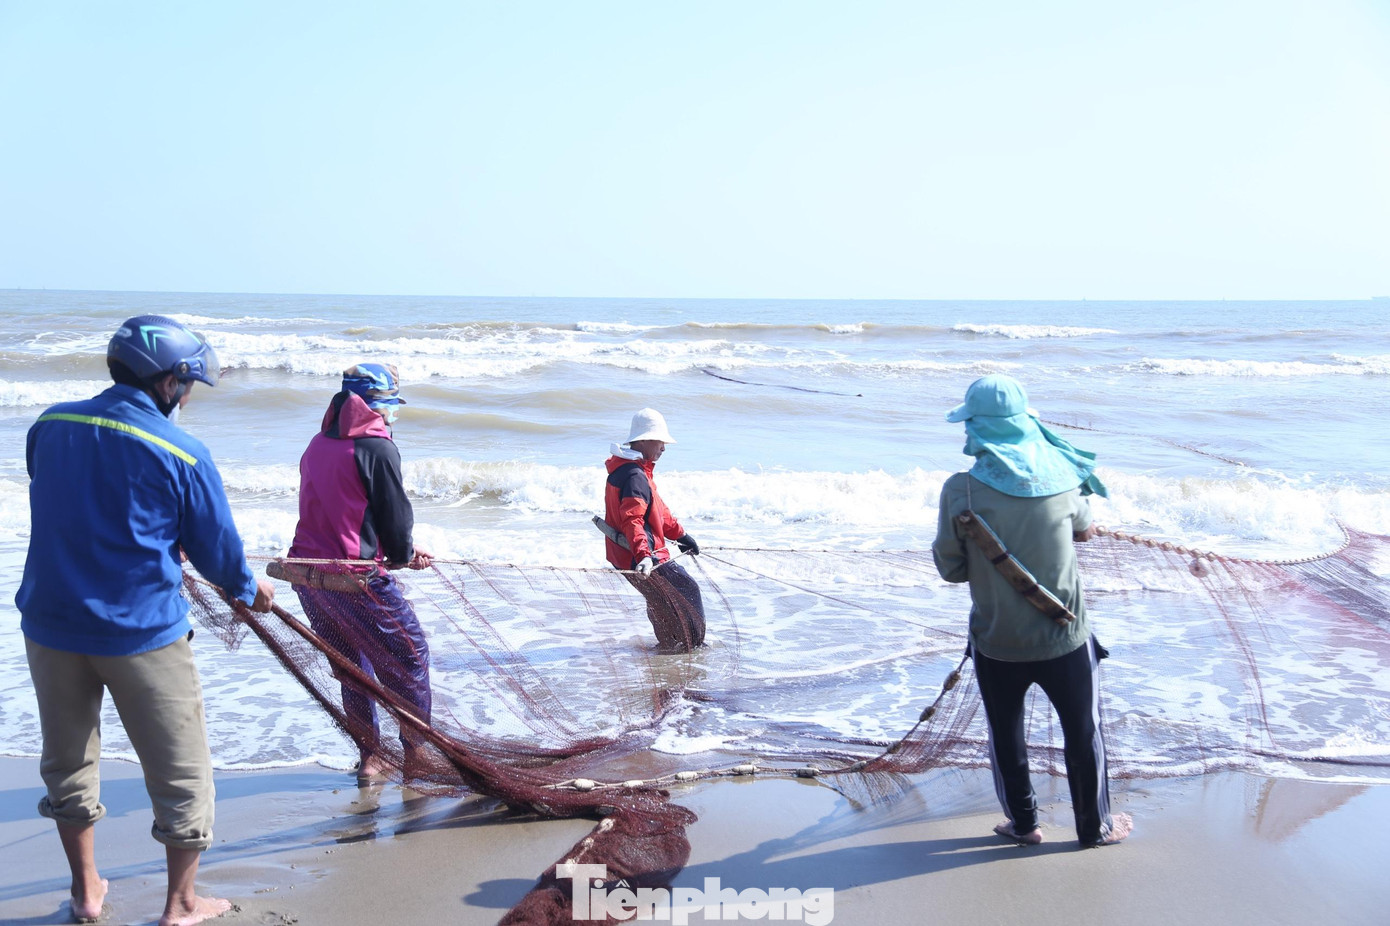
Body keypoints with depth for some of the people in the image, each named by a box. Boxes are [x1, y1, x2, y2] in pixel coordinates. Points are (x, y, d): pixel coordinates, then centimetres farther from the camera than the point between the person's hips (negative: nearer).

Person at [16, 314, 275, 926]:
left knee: (68, 761, 22)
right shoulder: (181, 454, -14)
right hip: (142, 630, -5)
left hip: (50, 622, 5)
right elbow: (216, 548, -6)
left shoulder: (51, 424, 1)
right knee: (181, 772, 11)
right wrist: (248, 589, 16)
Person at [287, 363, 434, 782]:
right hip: (355, 577, -8)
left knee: (351, 665, 21)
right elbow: (394, 513, -9)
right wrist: (403, 554, 13)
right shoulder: (376, 446, -12)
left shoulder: (319, 444, 14)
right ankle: (416, 751, 15)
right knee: (409, 654, 8)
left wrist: (402, 551, 21)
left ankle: (370, 755, 27)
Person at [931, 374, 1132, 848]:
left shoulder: (960, 490, -18)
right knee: (1083, 734, 19)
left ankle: (1023, 823, 35)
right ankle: (1096, 826, 35)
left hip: (997, 643, -1)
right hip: (1065, 638, 1)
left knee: (1006, 734, 21)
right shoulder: (1061, 476, -10)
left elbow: (950, 569, -8)